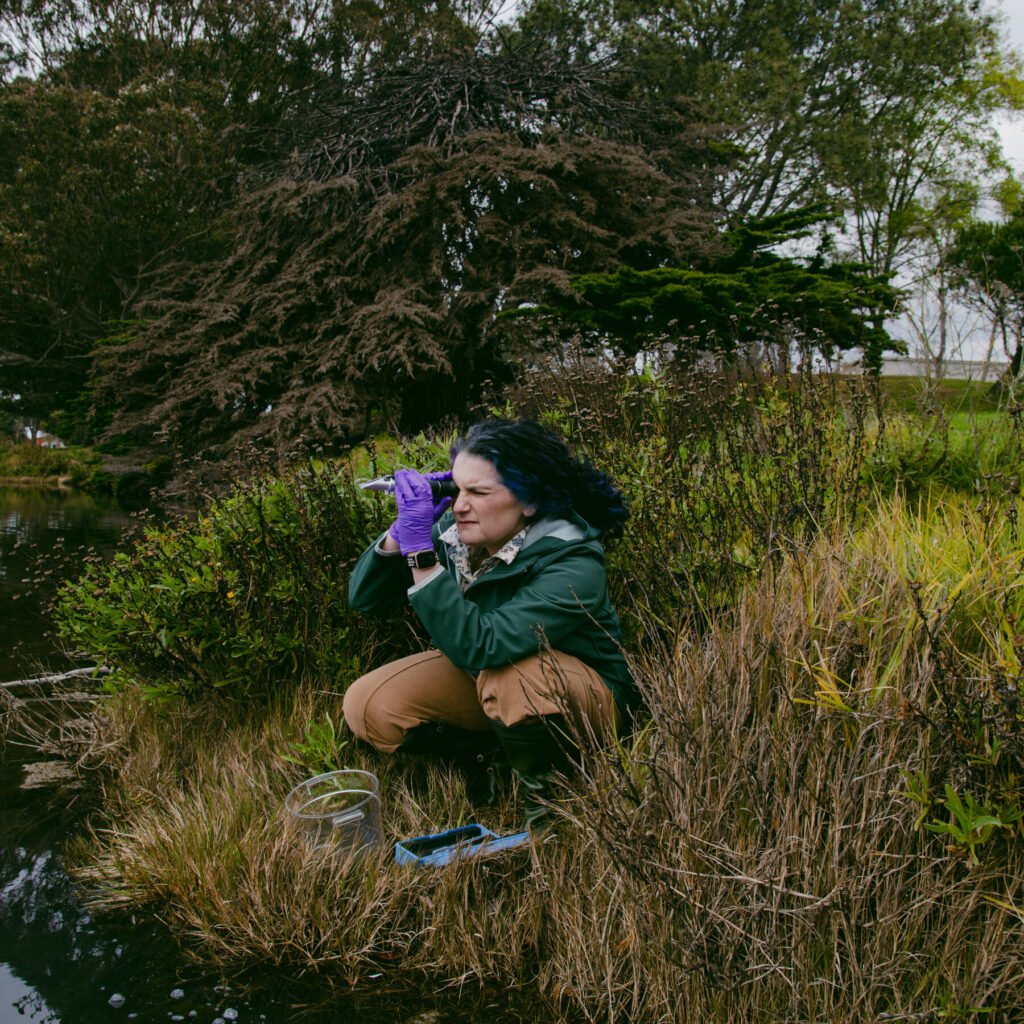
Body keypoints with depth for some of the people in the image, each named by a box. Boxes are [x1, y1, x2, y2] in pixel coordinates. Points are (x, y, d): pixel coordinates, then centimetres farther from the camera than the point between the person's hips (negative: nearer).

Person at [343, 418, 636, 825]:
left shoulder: (572, 563, -30)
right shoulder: (455, 531, -14)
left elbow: (479, 646, -41)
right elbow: (364, 598, -10)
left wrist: (420, 551, -41)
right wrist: (402, 530, -26)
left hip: (587, 697, -5)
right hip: (480, 677, 5)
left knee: (508, 678, -39)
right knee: (366, 706, -14)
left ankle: (548, 791, -7)